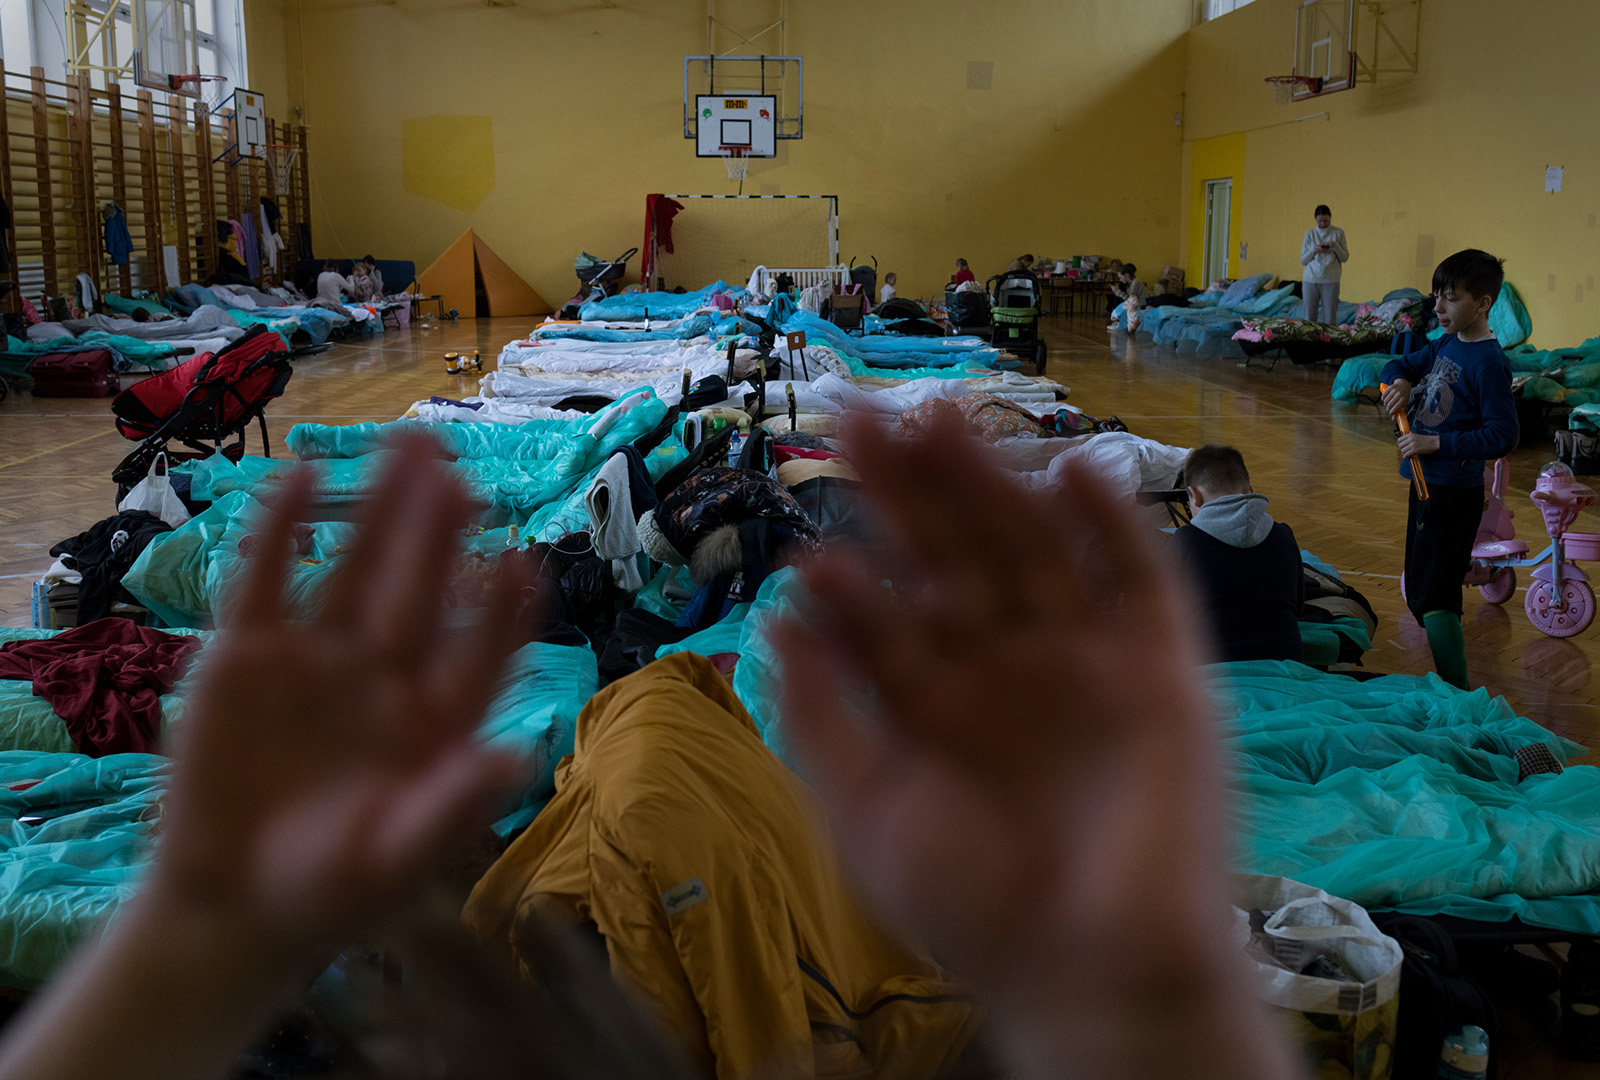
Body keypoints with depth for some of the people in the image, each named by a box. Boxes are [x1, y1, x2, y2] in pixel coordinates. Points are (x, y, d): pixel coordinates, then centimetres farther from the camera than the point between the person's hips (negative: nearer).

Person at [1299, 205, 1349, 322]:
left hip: (1330, 281, -1)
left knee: (1330, 319, -1)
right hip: (1310, 280, 1)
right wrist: (1314, 250, -11)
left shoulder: (1338, 233, 5)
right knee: (1309, 317, 2)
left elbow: (1345, 258, 4)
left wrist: (1335, 246, -13)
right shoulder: (1309, 234, 7)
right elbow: (1303, 260, 6)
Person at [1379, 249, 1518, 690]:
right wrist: (1401, 382, -2)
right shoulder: (1446, 344, 8)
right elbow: (1398, 365, 21)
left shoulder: (1489, 362, -16)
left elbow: (1502, 436, -20)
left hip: (1455, 491, -9)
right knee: (1420, 589, 17)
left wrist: (1437, 443, -23)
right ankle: (1449, 678, 29)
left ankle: (1457, 693, -5)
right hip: (1427, 481, 9)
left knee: (1434, 595, -11)